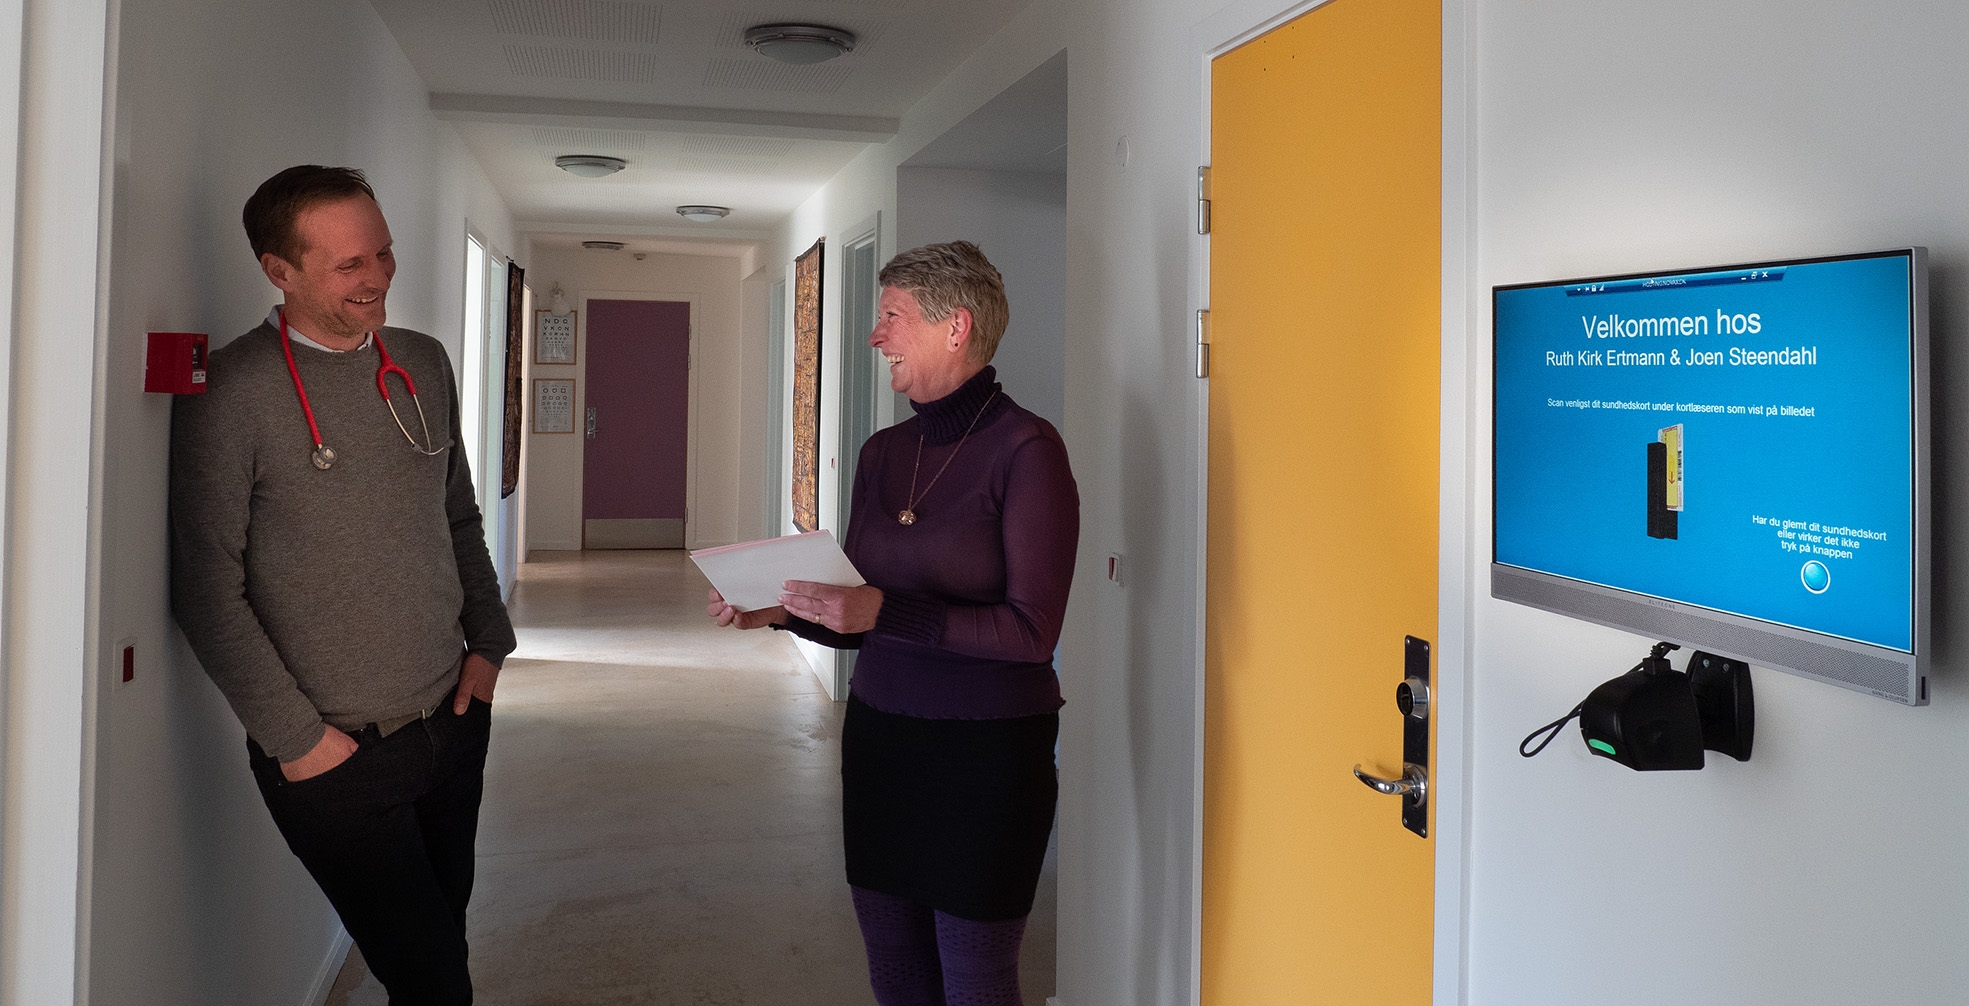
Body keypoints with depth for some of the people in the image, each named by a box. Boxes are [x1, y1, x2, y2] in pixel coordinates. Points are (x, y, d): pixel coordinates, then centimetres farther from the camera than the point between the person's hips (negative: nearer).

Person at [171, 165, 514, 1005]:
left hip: (455, 720, 6)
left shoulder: (423, 363, 6)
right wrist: (295, 736, -12)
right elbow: (207, 590, -12)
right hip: (335, 756, -5)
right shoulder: (231, 394, -13)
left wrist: (488, 640, 5)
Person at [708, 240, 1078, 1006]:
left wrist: (887, 612, -25)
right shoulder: (882, 453, 8)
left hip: (986, 750, -6)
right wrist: (781, 608, -5)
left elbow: (1032, 631, -19)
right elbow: (858, 622, 13)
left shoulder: (1025, 449, -13)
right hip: (879, 735, 6)